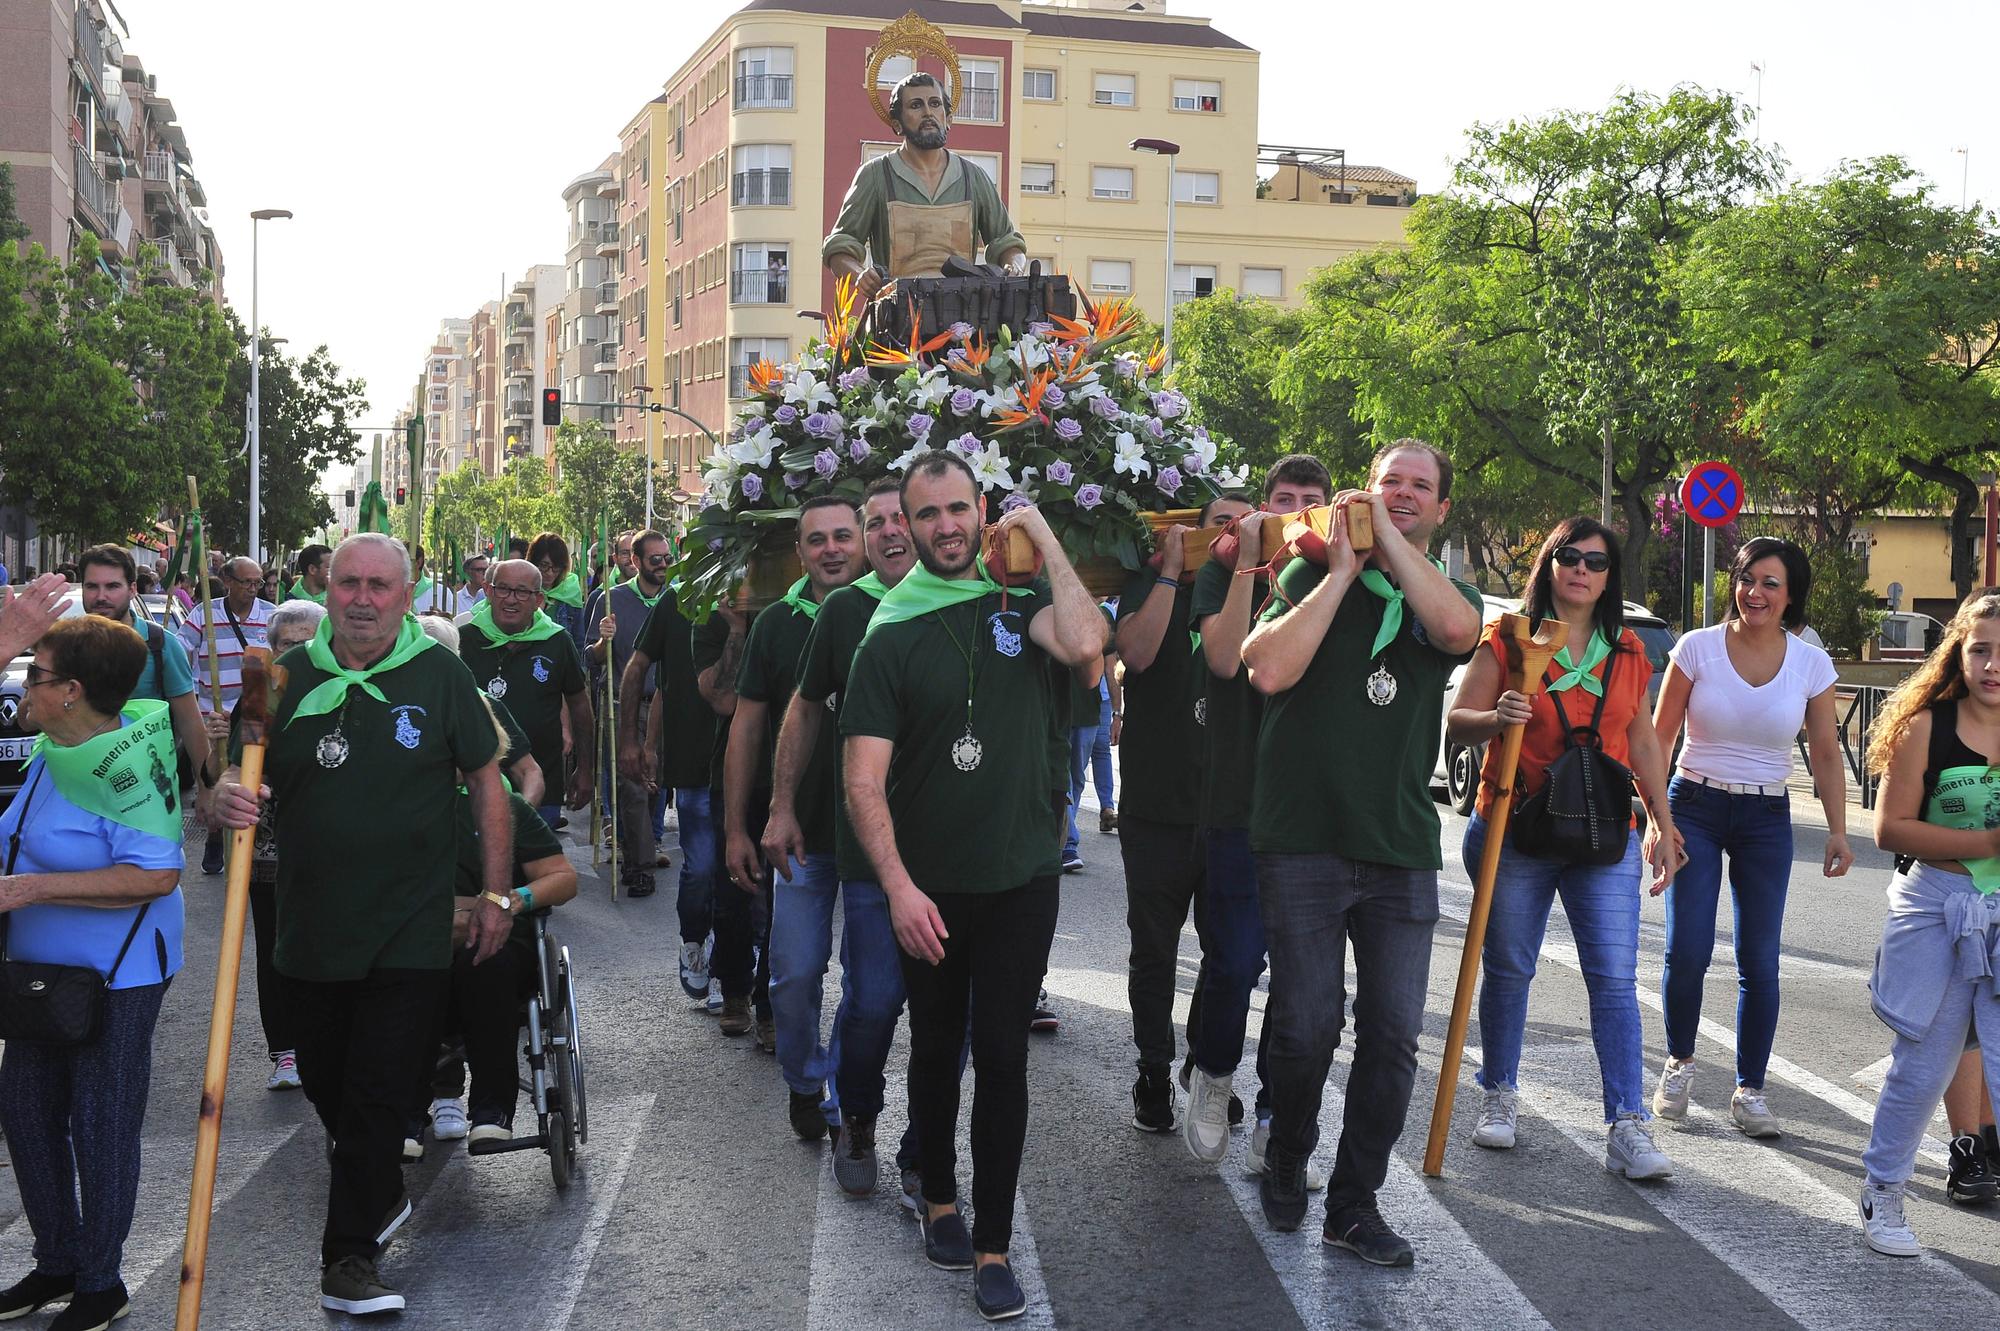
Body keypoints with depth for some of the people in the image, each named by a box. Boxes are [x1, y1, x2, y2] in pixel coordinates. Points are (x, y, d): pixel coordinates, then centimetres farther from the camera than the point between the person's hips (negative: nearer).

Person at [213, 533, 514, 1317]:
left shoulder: (439, 675, -4)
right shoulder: (287, 678, 2)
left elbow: (485, 780, 3)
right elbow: (241, 779, 8)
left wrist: (496, 892, 1)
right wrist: (226, 798, -17)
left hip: (408, 934, -3)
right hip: (311, 927, 3)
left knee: (378, 1092, -2)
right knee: (325, 1083, 15)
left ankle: (351, 1253, 10)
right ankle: (383, 1198, 40)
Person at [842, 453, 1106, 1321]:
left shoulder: (1020, 604, 1)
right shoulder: (890, 638, -4)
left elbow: (1086, 644, -23)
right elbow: (863, 780, -10)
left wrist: (1044, 538, -14)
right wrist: (898, 886, -21)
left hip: (1021, 880, 0)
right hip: (929, 887, 0)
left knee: (1002, 1055, 0)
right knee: (936, 1047, 15)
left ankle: (993, 1247, 8)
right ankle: (939, 1198, 36)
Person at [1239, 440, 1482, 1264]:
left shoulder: (1446, 596, 11)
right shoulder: (1311, 577, 5)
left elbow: (1456, 627, -16)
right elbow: (1267, 671, -13)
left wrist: (1390, 539, -10)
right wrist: (1343, 570, -9)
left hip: (1402, 853, 3)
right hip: (1302, 844, -2)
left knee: (1393, 1035, 2)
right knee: (1307, 1027, -1)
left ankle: (1355, 1203, 16)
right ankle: (1286, 1163, 26)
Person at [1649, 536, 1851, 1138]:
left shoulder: (1811, 664, -1)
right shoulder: (1697, 648, -6)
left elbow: (1826, 754, 6)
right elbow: (1658, 739, -2)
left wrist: (1838, 831, -3)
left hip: (1767, 820, 1)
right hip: (1695, 809, -1)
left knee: (1759, 962, 1)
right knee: (1687, 950, -9)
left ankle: (1750, 1090, 13)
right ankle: (1679, 1063, 17)